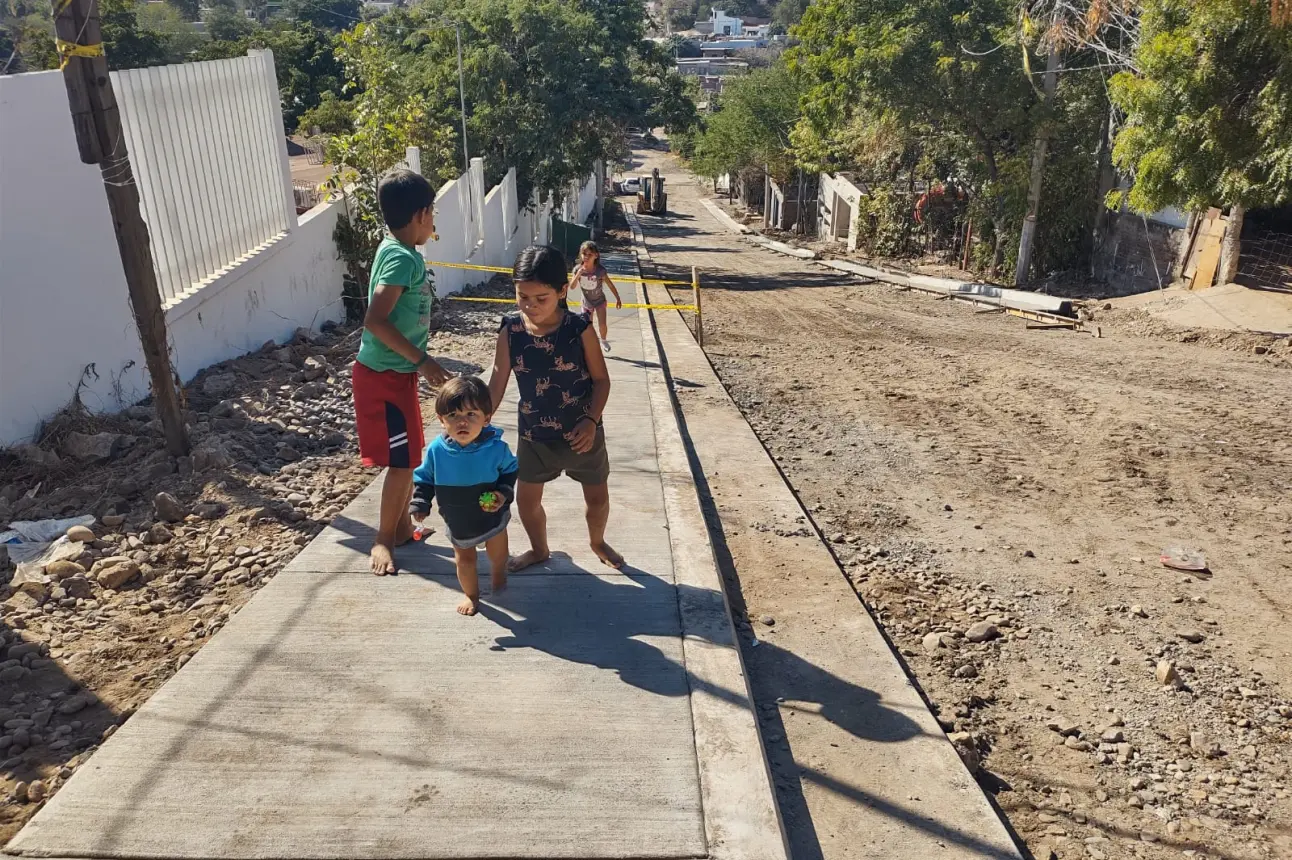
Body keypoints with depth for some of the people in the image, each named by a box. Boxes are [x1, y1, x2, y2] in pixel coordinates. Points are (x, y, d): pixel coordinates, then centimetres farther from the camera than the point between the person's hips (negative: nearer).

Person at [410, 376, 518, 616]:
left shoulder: (496, 448, -26)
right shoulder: (436, 450, -21)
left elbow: (510, 470, -6)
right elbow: (424, 479, -5)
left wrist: (504, 493, -21)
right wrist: (419, 504, -16)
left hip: (491, 514, -1)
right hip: (457, 522, 1)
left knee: (498, 555, 20)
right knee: (465, 560, 18)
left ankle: (498, 575, 55)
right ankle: (471, 594, 46)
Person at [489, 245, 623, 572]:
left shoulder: (579, 328, -18)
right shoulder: (510, 330, -13)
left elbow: (601, 379, -9)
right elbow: (497, 383, -8)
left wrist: (591, 420, -21)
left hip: (581, 433, -2)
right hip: (534, 435, 2)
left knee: (597, 497, 15)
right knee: (526, 498, 14)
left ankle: (597, 542, 46)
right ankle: (539, 549, 42)